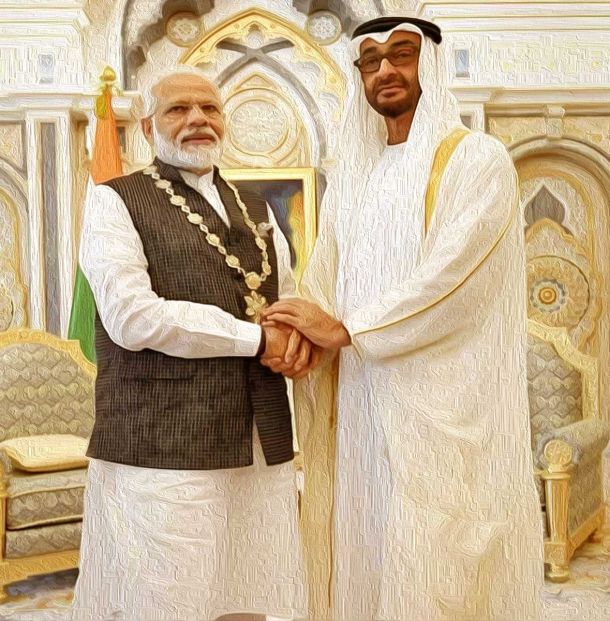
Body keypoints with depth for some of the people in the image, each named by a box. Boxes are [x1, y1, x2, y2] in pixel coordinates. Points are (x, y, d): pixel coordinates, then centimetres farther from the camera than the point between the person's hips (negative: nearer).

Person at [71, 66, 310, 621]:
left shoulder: (256, 210, 19)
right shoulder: (115, 202, 1)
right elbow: (131, 317, -13)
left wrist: (298, 326, -6)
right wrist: (256, 337, -10)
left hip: (264, 449, 5)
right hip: (162, 451, -5)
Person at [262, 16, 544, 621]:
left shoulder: (476, 159, -3)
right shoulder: (352, 176, 15)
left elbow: (454, 273, -16)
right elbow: (323, 280, 8)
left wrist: (344, 329, -15)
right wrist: (301, 338, -13)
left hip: (444, 406, -5)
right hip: (361, 408, 6)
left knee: (436, 569, -1)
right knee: (365, 558, 10)